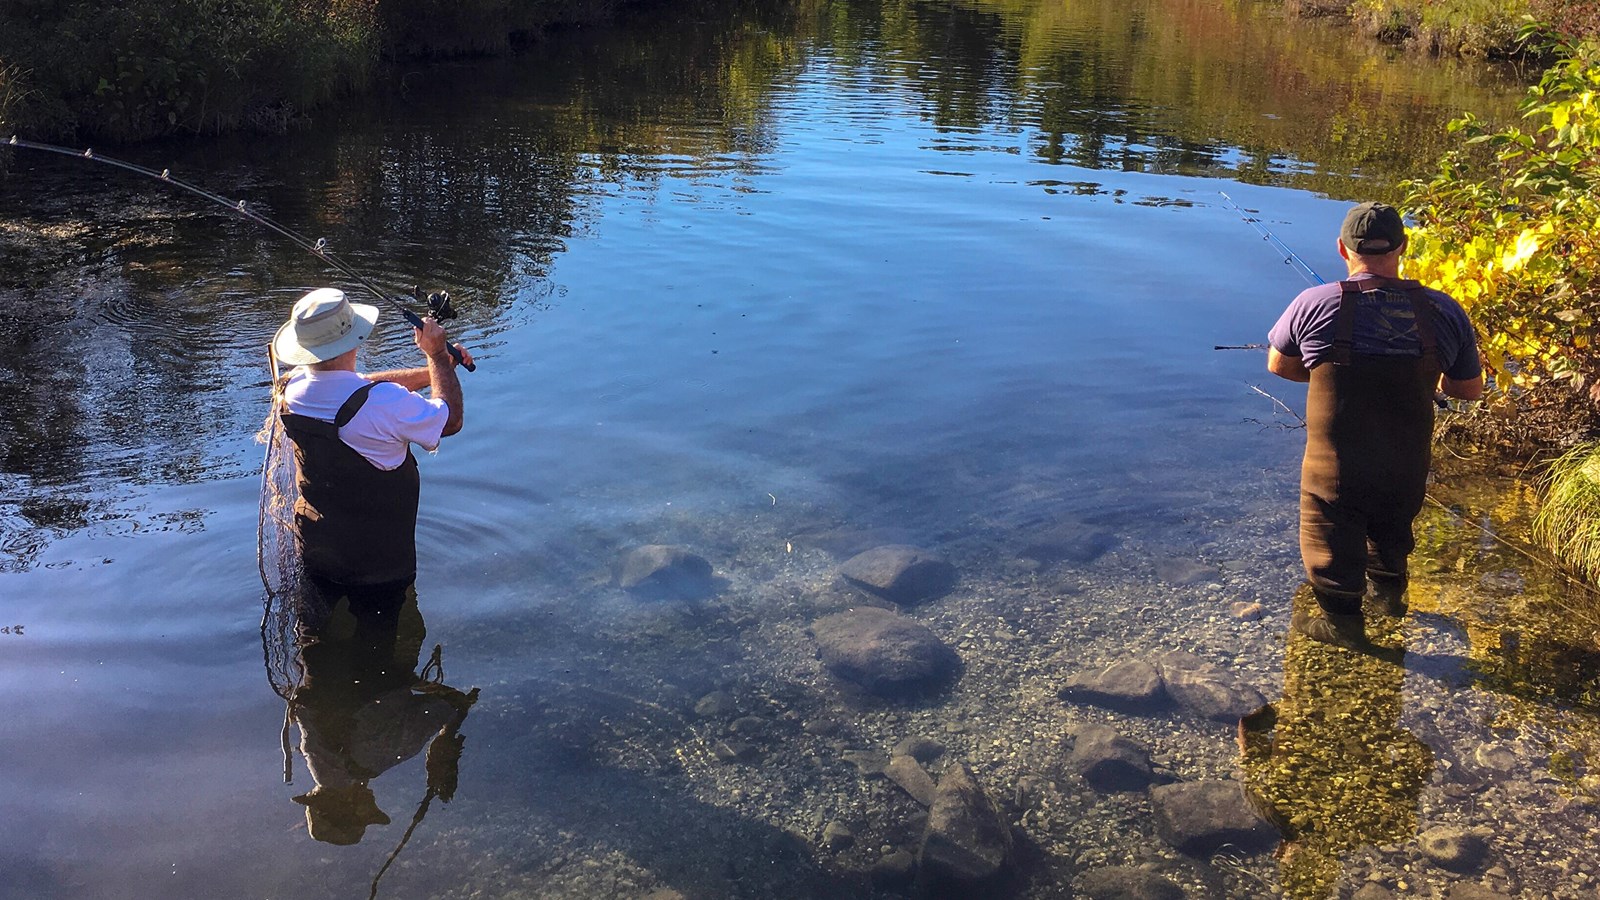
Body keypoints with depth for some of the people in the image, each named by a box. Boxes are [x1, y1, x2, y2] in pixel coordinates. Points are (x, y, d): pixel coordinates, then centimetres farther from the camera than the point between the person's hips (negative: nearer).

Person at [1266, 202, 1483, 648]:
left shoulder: (1314, 305, -17)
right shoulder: (1444, 312, -10)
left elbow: (1279, 365, 1)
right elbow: (1470, 389, 3)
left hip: (1335, 467, -4)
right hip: (1408, 468, 4)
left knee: (1332, 541, 19)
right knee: (1392, 528, 30)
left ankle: (1341, 619, 33)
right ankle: (1389, 590, 53)